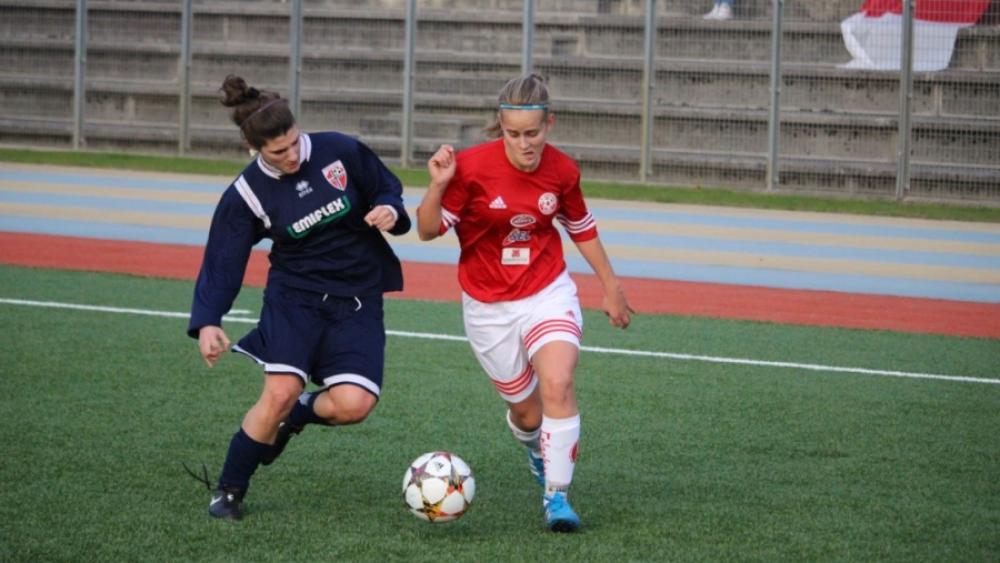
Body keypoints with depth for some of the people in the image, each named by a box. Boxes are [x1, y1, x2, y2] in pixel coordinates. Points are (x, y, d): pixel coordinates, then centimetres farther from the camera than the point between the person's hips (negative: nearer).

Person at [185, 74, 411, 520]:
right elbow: (222, 265, -9)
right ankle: (228, 491, -1)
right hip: (294, 295, -1)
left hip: (358, 299, 1)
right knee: (281, 390, -21)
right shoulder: (246, 195, -10)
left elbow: (387, 188, 7)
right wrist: (207, 322, -24)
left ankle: (299, 413, 18)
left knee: (354, 403, -19)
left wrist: (389, 211, -17)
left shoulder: (341, 151, -9)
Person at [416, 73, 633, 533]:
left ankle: (557, 495, -13)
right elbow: (428, 231, -13)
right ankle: (534, 444, 47)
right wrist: (438, 185, -30)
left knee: (557, 384, -24)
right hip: (488, 307, -1)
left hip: (548, 294, 1)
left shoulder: (562, 171, -8)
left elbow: (582, 230, 11)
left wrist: (610, 288, 18)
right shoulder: (472, 166, -17)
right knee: (526, 411, 8)